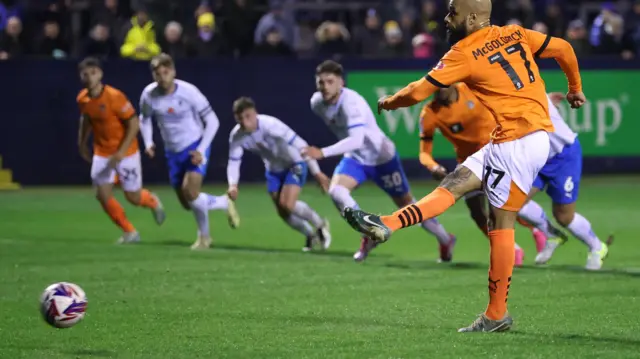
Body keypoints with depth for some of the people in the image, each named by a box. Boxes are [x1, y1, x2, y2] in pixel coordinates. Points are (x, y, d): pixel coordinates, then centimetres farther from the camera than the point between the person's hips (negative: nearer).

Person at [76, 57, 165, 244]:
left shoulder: (115, 97, -24)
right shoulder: (82, 99, -5)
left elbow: (134, 124, -21)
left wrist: (121, 152, -26)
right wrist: (82, 144, 17)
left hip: (126, 152, -5)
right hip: (101, 153, 5)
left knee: (133, 197, 2)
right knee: (103, 195, -8)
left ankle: (153, 202, 39)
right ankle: (129, 232, 8)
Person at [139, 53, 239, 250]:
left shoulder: (188, 92, -21)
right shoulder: (149, 95, -10)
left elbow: (212, 121, -12)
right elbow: (145, 119, 12)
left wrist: (201, 150, -20)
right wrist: (148, 143, -5)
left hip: (196, 147, -5)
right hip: (173, 152, 5)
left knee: (190, 192, -24)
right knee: (187, 204, 7)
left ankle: (204, 235, 2)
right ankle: (224, 203, 36)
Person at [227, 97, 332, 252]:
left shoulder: (270, 125, -35)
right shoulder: (236, 136, -19)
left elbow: (300, 145, -33)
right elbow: (233, 162, -10)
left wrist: (316, 172, -34)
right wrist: (233, 185, -31)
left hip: (294, 164, -6)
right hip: (273, 170, 6)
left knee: (287, 204, -22)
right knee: (282, 212, 6)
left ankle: (320, 224, 4)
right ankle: (311, 236, 32)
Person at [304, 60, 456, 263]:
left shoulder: (352, 103, -34)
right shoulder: (317, 103, -11)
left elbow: (357, 140, -47)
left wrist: (323, 153, -56)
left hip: (381, 157, -6)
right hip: (355, 158, 6)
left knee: (407, 204, 8)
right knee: (336, 191, -22)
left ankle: (445, 240, 31)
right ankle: (369, 236, -5)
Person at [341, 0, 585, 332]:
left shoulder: (464, 53, -7)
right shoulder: (515, 34, 12)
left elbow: (417, 92, -4)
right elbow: (564, 49, 16)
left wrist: (388, 103, 16)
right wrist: (575, 89, 33)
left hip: (518, 140, -8)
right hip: (535, 134, 8)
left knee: (501, 223, -5)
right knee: (455, 182, 5)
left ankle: (497, 315, -3)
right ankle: (386, 225, -3)